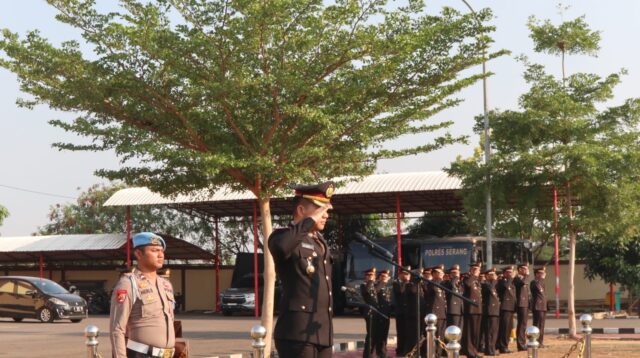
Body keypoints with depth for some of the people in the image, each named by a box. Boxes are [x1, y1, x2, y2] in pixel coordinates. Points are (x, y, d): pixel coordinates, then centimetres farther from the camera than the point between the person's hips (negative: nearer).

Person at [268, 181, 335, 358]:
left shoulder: (320, 240, 20)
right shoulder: (284, 236, -7)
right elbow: (280, 247, -33)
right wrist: (310, 221, -22)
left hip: (322, 333, 9)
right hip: (297, 333, -9)